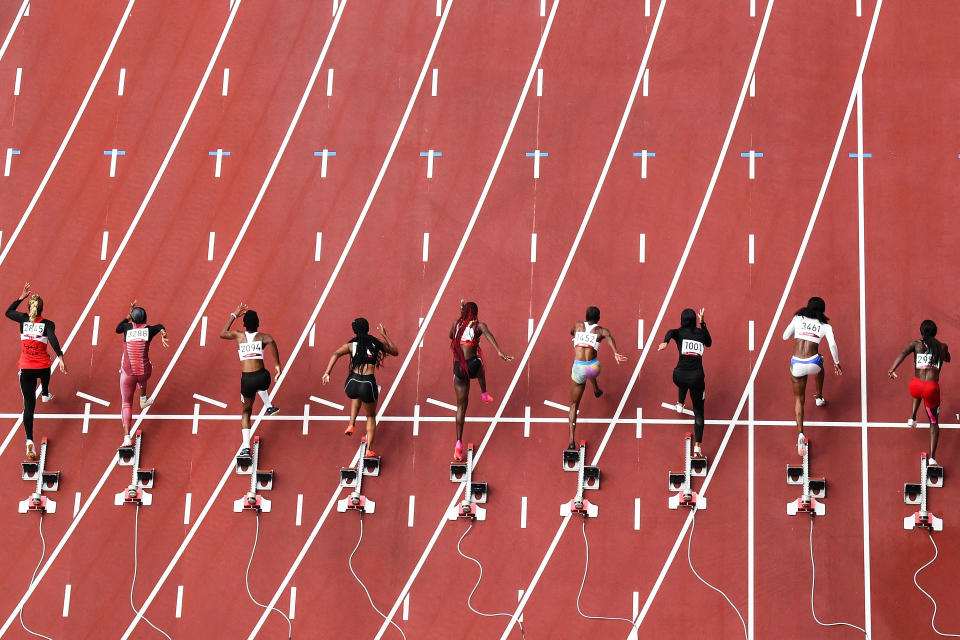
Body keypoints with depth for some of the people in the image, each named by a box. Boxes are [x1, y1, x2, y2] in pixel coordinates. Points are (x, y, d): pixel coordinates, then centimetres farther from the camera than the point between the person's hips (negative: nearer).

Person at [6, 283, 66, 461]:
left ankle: (29, 441, -18)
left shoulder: (23, 319, -1)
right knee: (45, 376, 40)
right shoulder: (47, 324, -7)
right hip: (43, 366, 0)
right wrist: (60, 358, -29)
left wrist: (21, 297, 20)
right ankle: (45, 395, 75)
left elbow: (8, 312, 17)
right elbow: (53, 340, -23)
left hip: (25, 369, 0)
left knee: (28, 405, -2)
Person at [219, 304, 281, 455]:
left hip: (246, 380, 0)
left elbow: (222, 334, 29)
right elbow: (272, 341, -19)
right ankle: (269, 407, 31)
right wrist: (277, 364, -11)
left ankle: (246, 447, 9)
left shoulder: (239, 335, 9)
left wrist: (234, 315, 33)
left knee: (246, 411, 19)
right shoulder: (263, 337, 5)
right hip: (261, 378, 0)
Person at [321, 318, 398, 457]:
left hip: (352, 383, 1)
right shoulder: (377, 344, 9)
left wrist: (327, 372, -14)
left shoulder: (351, 345, 8)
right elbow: (395, 352, 23)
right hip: (368, 384, -1)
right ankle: (369, 449, 19)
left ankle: (351, 424, 29)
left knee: (356, 396, 42)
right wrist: (384, 335, 27)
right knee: (371, 416, 23)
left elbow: (336, 354, -10)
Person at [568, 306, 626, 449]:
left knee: (574, 405, 9)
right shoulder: (601, 330, 6)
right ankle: (596, 390, 70)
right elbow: (609, 336, -18)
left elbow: (571, 332, 37)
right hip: (594, 367, 1)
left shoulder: (578, 325, 13)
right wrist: (616, 353, -34)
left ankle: (572, 441, -6)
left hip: (578, 369, -1)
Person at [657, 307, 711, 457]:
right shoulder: (701, 332, 10)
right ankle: (698, 447, 1)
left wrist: (665, 342, -40)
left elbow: (670, 332, -20)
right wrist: (703, 324, 34)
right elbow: (709, 343, 33)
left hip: (680, 376, 0)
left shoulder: (680, 332, 5)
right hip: (697, 378, 0)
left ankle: (680, 404, 41)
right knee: (698, 412, 9)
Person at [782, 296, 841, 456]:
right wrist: (837, 362, 7)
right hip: (813, 363, 0)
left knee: (798, 399, 14)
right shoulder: (825, 326, 7)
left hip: (797, 364, 0)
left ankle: (800, 433, -6)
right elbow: (832, 344, -6)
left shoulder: (798, 319, 8)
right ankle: (819, 398, 59)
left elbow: (785, 336, 13)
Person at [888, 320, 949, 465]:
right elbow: (948, 359, 32)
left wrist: (893, 369, -29)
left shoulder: (916, 344, 5)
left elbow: (903, 353, -16)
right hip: (932, 388, -1)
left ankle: (913, 417, 31)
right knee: (934, 422, 15)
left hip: (916, 386, 1)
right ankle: (932, 457, 3)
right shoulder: (942, 347, 9)